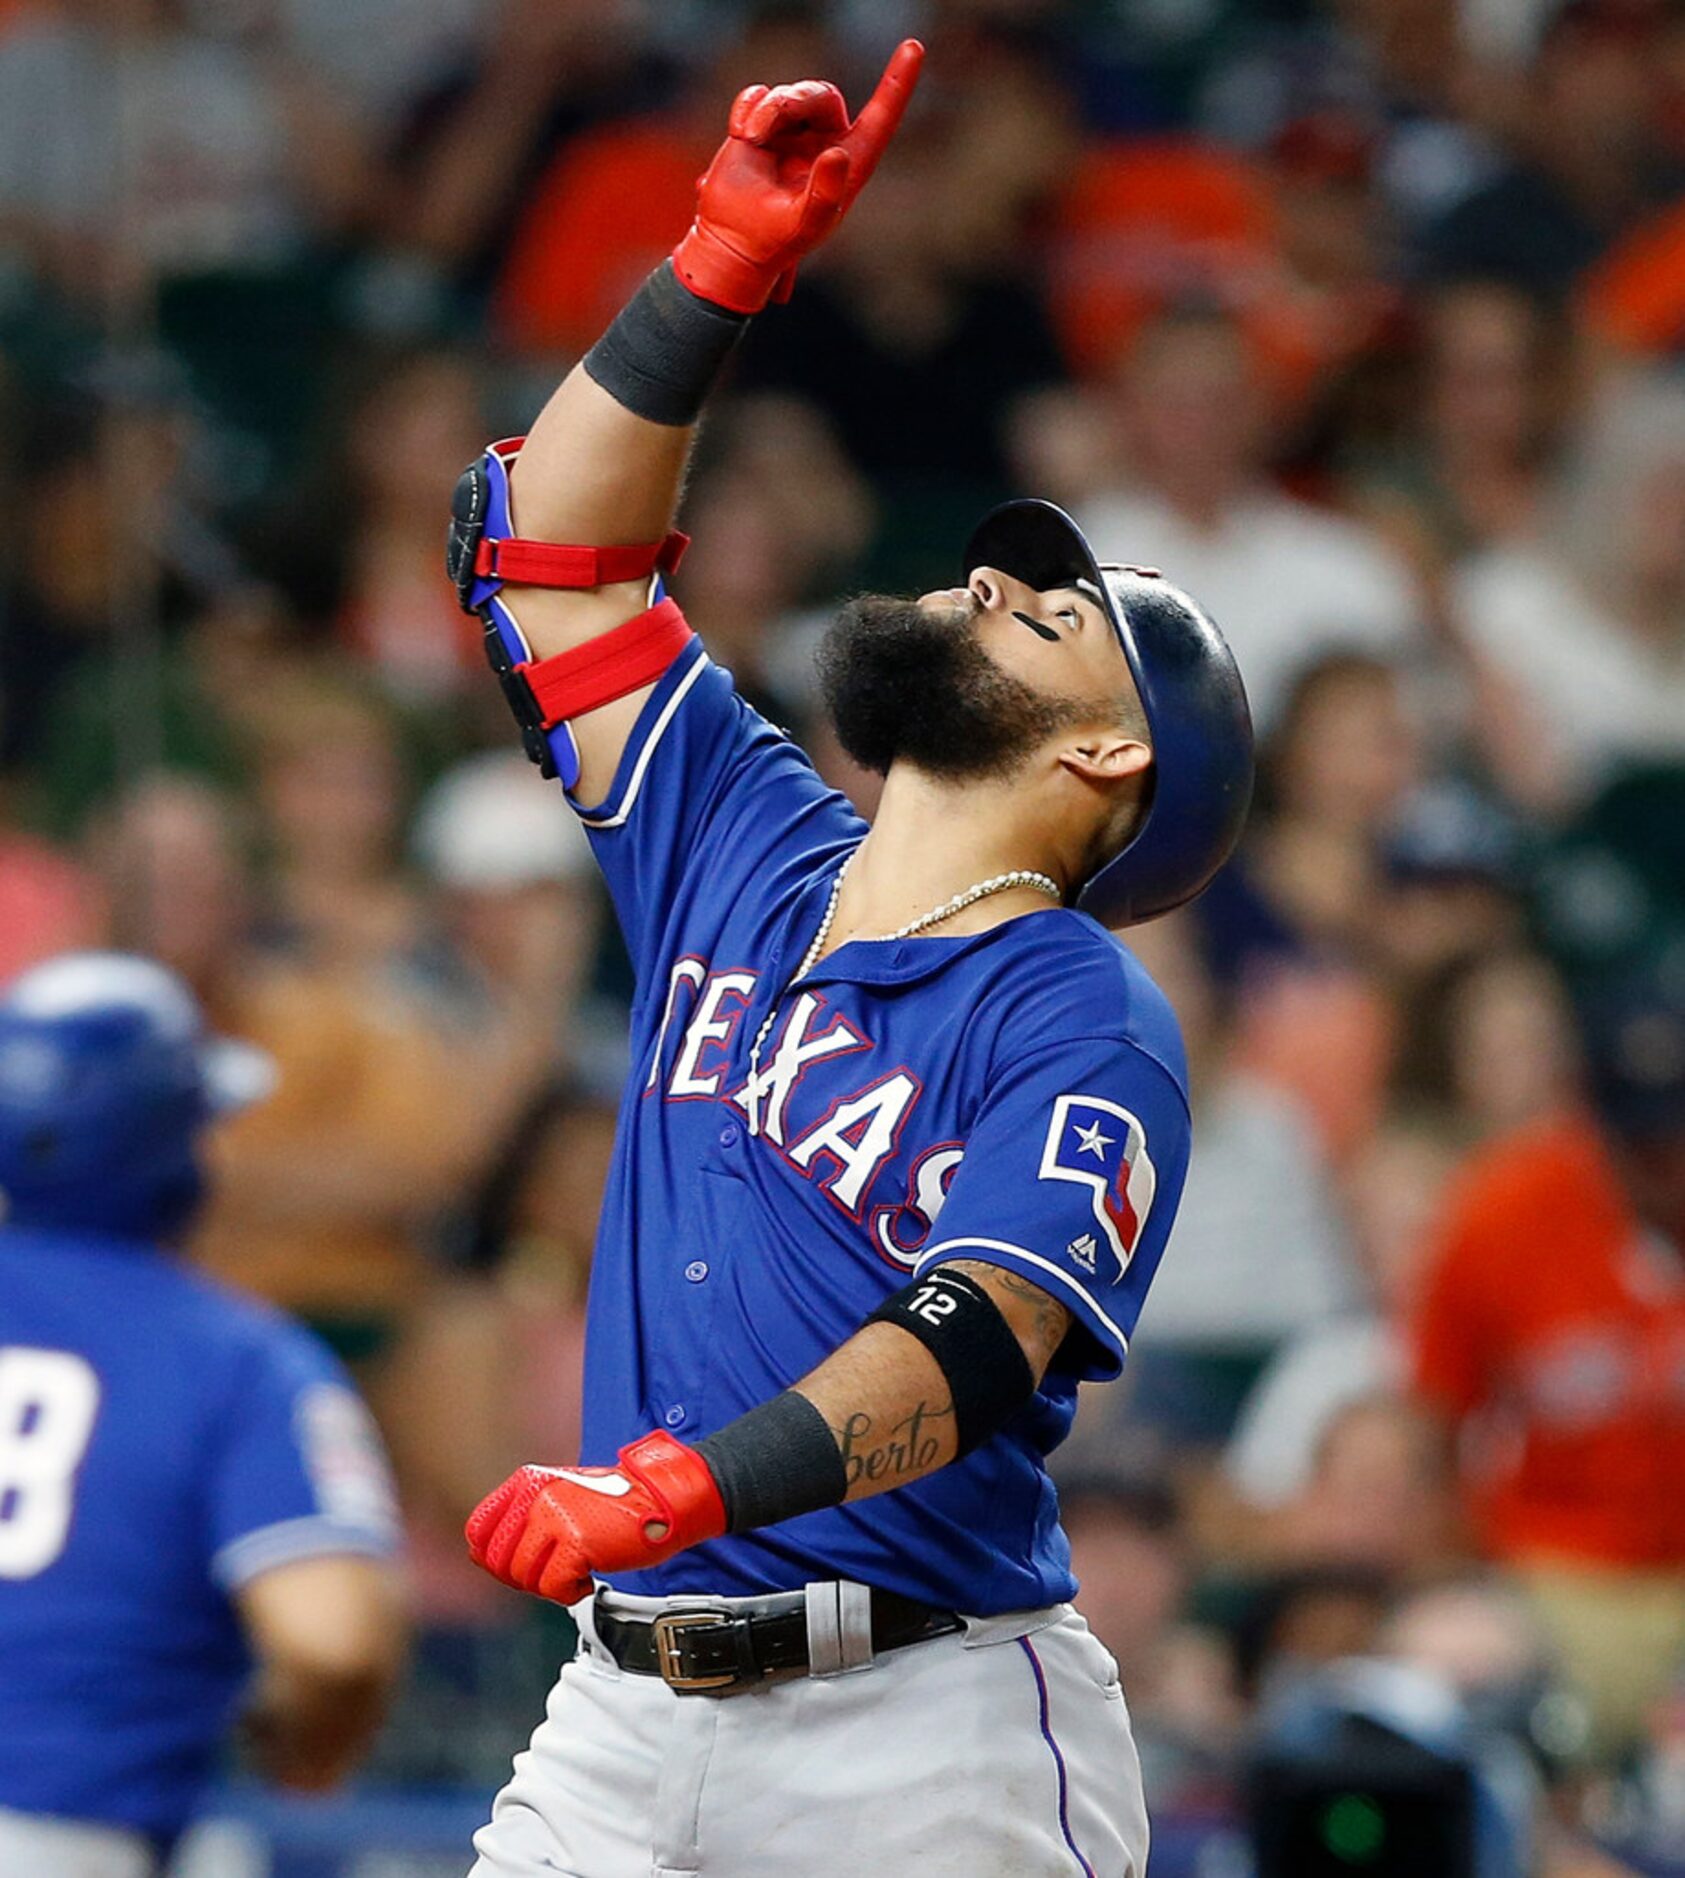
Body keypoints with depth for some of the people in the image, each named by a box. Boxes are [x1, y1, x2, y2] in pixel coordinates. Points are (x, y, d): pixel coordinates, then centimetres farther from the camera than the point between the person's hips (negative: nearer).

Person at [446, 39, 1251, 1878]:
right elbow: (554, 553, 18)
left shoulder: (1085, 1026, -5)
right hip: (622, 1710, 5)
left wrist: (688, 1483, -36)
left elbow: (981, 1340, -21)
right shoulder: (743, 856, 14)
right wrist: (727, 261, 8)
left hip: (925, 1725, -5)